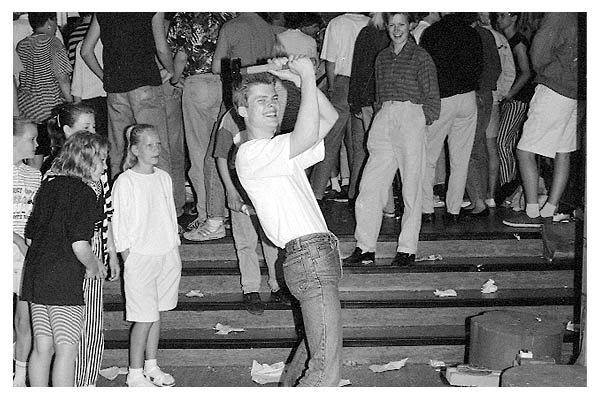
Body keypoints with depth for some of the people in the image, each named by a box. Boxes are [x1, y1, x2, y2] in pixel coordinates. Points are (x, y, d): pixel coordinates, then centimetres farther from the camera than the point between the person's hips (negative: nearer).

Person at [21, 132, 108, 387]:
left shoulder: (47, 186, 10)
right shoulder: (83, 193, -12)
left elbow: (30, 235, 16)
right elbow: (79, 244, -22)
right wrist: (93, 266, -1)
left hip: (35, 275, 8)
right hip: (65, 279, -8)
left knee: (42, 348, 14)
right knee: (67, 351, 1)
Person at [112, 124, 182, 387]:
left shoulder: (163, 177, 8)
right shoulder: (125, 181, -9)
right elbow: (120, 223, -8)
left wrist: (176, 252, 14)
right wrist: (128, 260, -10)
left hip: (168, 254, 6)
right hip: (140, 256, -5)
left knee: (156, 314, 13)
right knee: (145, 318, -4)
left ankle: (151, 366, 25)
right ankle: (135, 374, 10)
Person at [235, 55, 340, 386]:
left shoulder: (280, 149, 22)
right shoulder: (251, 153, -9)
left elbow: (329, 118, 21)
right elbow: (307, 136, -23)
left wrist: (301, 80, 9)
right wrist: (307, 77, -15)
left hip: (321, 253, 10)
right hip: (308, 256, -10)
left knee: (314, 347, 22)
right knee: (326, 371, -14)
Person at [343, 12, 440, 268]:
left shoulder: (420, 57, 2)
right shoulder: (382, 58, 17)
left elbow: (433, 97, 2)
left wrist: (424, 121, -6)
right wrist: (383, 117, 13)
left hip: (411, 119, -5)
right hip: (384, 119, 5)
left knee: (411, 187, -1)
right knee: (370, 185, -2)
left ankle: (407, 249, 6)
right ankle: (365, 248, 3)